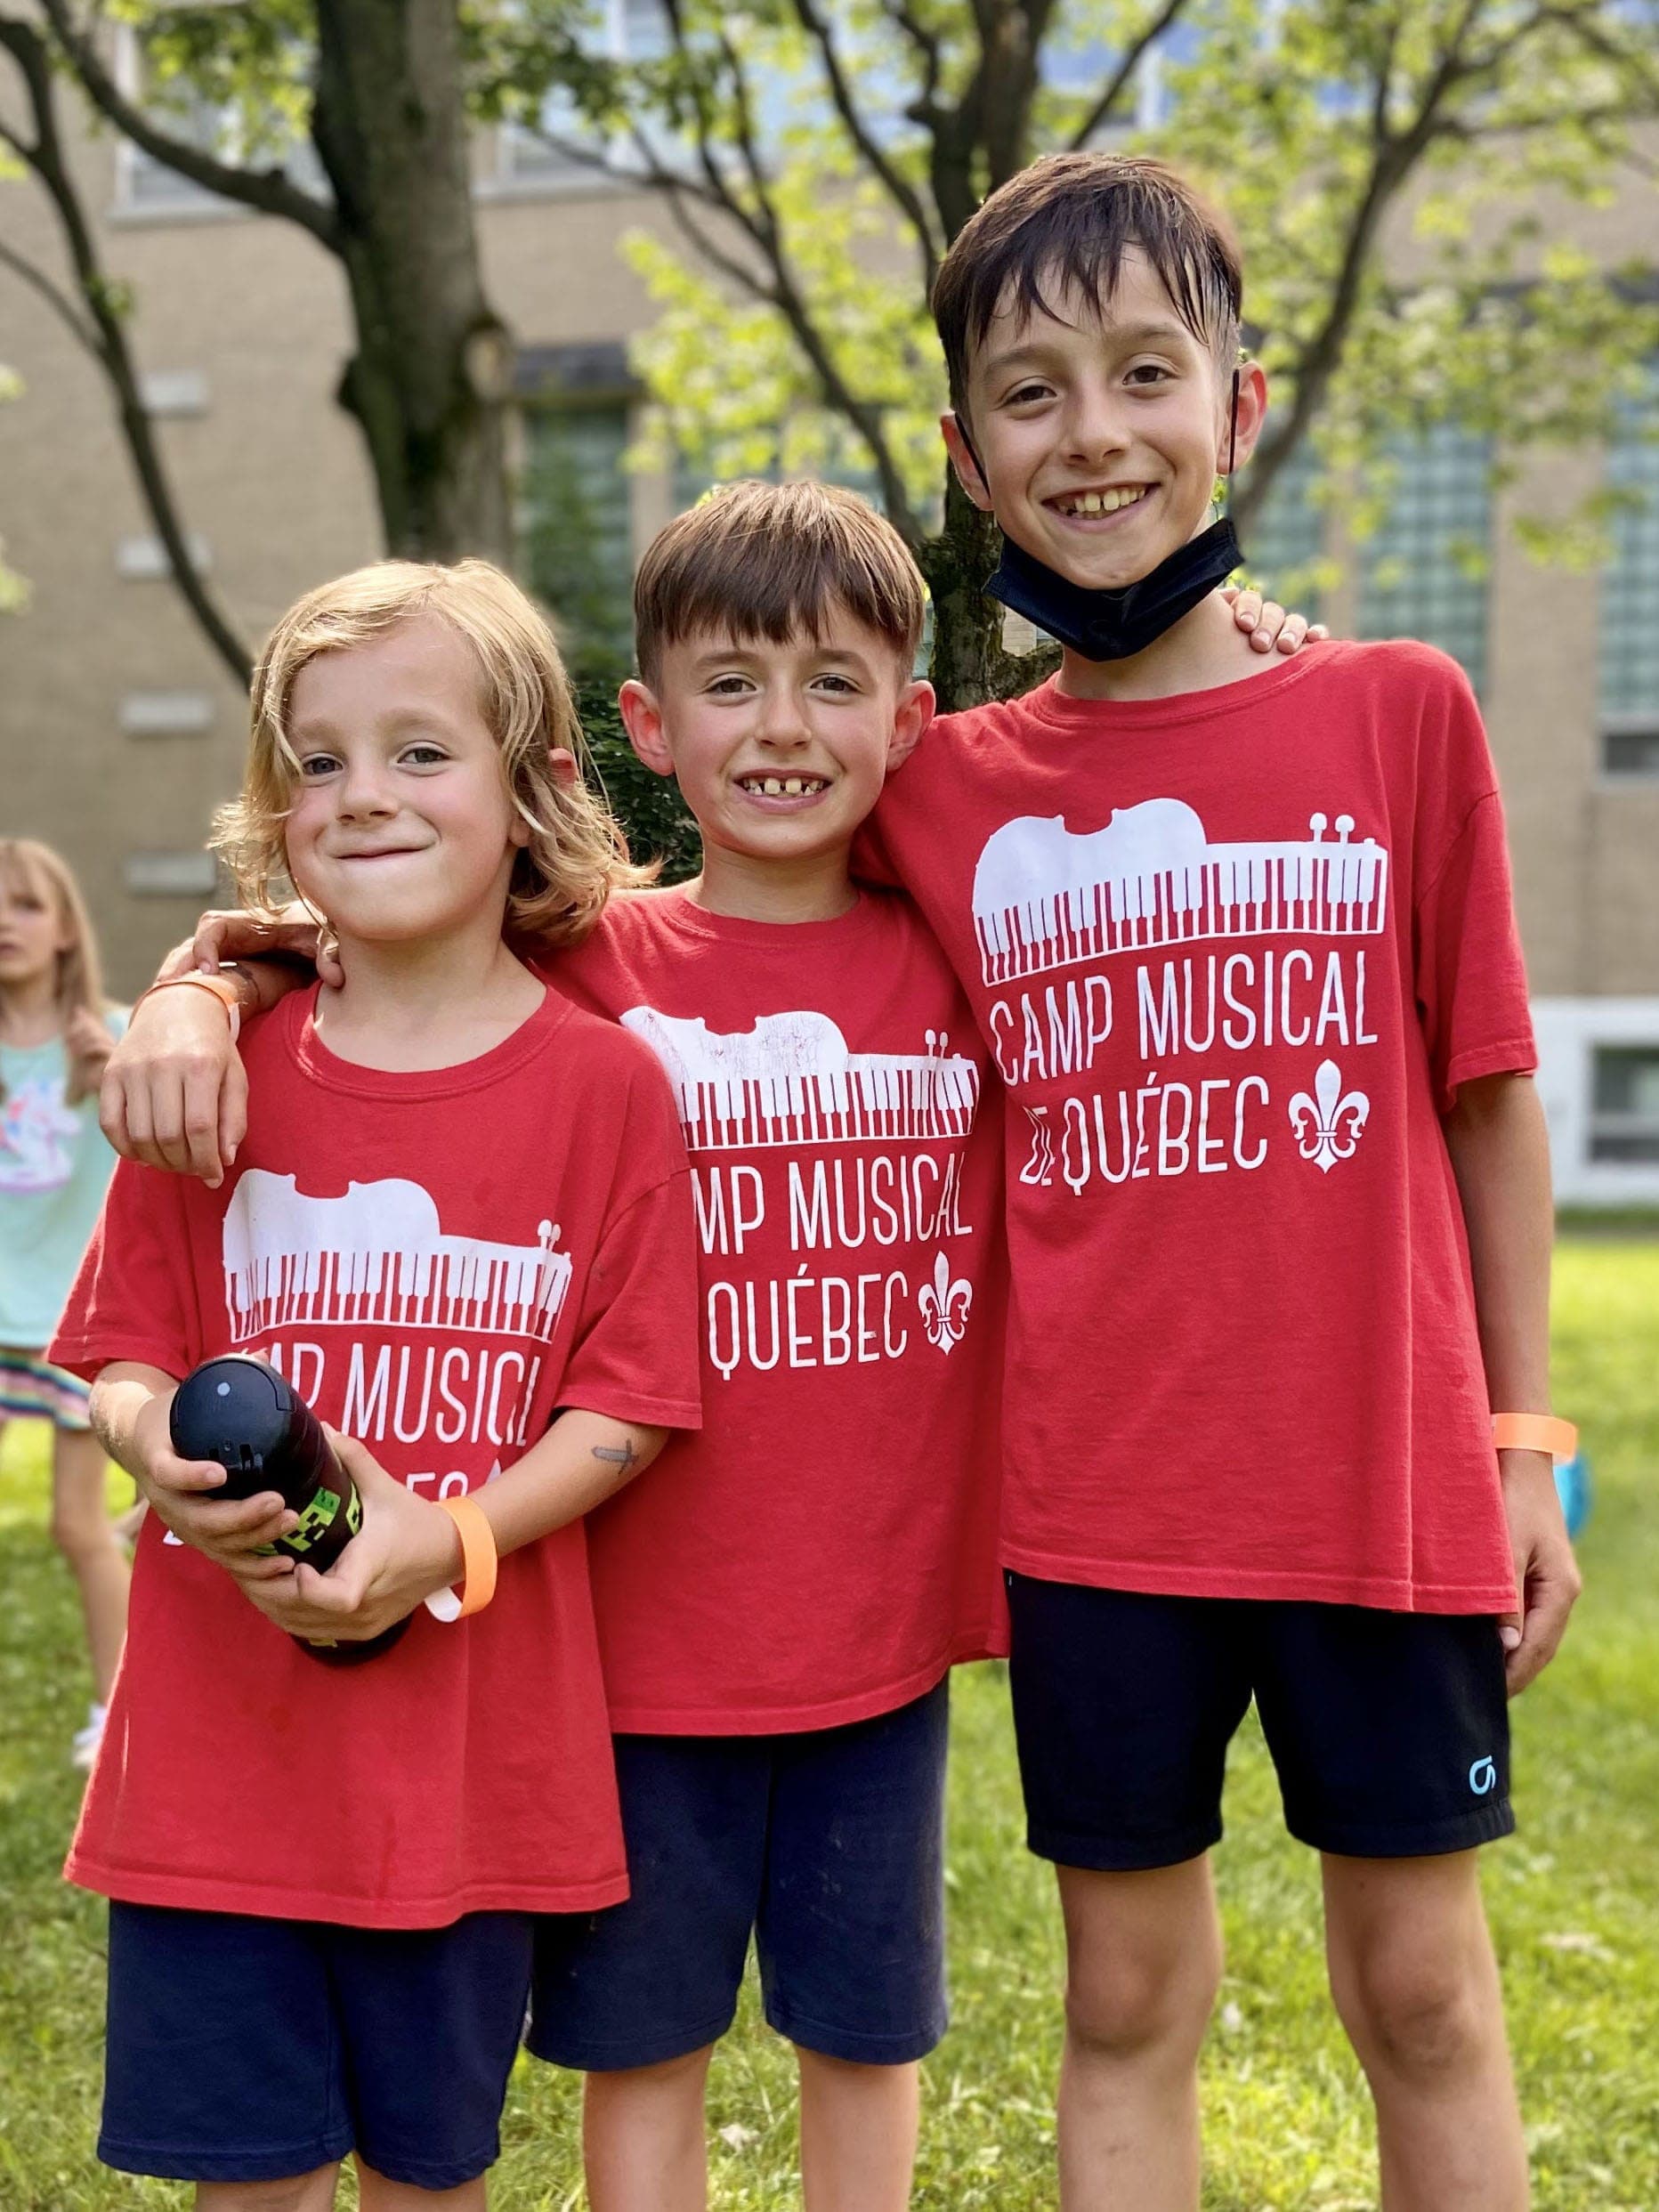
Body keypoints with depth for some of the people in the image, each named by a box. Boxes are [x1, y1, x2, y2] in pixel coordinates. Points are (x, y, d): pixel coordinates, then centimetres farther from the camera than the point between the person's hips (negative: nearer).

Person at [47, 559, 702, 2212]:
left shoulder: (602, 1083, -5)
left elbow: (626, 1405, -5)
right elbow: (125, 1347, 7)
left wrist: (447, 1537, -19)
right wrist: (164, 1452, -15)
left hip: (472, 1745, -1)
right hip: (217, 1733, 2)